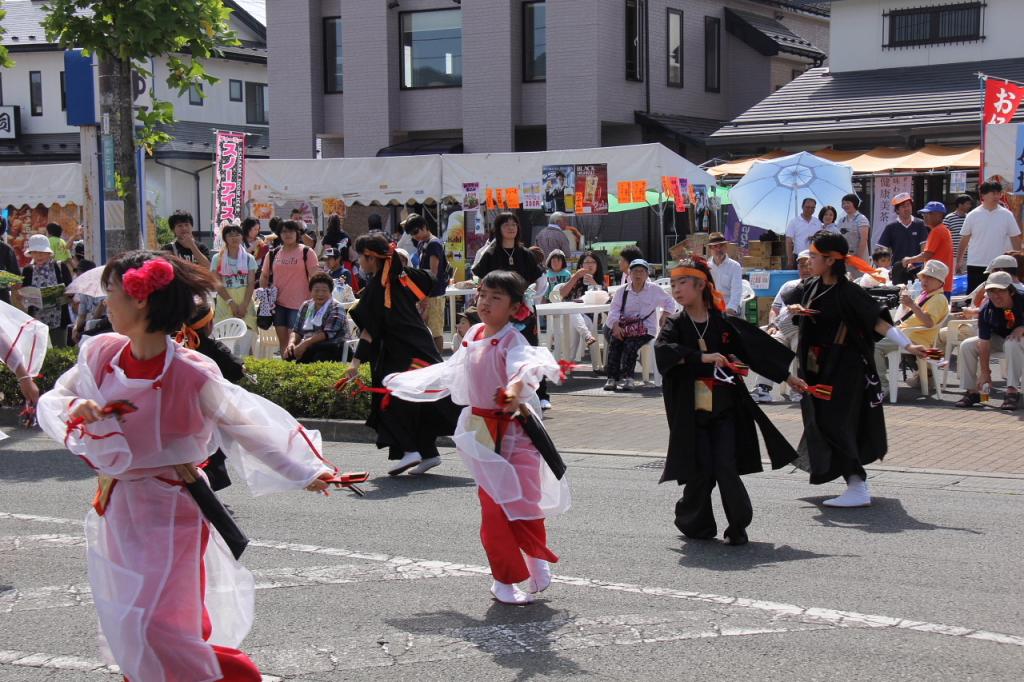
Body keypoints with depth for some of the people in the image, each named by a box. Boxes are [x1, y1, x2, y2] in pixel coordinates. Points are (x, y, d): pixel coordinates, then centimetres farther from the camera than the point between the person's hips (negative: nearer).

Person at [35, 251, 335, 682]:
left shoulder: (192, 375, -21)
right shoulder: (100, 354, -6)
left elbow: (244, 425, -10)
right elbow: (51, 400, 4)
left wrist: (303, 472, -6)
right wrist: (74, 409, -20)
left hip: (168, 511, -6)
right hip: (117, 506, 6)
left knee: (152, 626, -9)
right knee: (124, 625, 16)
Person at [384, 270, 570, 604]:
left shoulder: (512, 341, -13)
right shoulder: (473, 335, 9)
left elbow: (525, 364, -37)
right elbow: (448, 372, 24)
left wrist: (517, 388, -60)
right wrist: (404, 381, 32)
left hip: (513, 430, -5)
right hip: (481, 429, 5)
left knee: (522, 502, -4)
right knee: (493, 506, 5)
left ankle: (538, 563, 22)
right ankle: (505, 580, 16)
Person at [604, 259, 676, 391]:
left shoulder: (654, 290, 9)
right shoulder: (622, 291, 12)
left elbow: (670, 303, 16)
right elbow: (614, 311, 4)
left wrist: (664, 317, 0)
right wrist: (616, 326, -14)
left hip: (645, 329, -2)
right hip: (624, 327, 2)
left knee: (630, 344, -31)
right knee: (614, 341, -27)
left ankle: (626, 377, -37)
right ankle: (612, 377, -31)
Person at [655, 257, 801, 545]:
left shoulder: (725, 323, 1)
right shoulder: (676, 325, 0)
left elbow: (757, 349, 9)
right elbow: (662, 349, -20)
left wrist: (787, 376, 13)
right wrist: (703, 357, -29)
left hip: (725, 410, 0)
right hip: (692, 413, 0)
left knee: (725, 468, -7)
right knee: (700, 473, 0)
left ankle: (738, 527, 6)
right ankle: (692, 521, 22)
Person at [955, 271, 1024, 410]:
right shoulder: (986, 311, -19)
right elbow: (984, 343, -22)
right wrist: (985, 372, -27)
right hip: (999, 338, 4)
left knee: (1012, 344, -38)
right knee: (966, 346, -14)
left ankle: (1012, 391, -37)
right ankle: (971, 392, -6)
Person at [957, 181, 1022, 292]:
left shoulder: (1007, 215, -1)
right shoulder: (973, 216, -1)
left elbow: (1015, 239, 3)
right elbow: (964, 240, 5)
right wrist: (959, 261, 5)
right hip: (975, 265, 0)